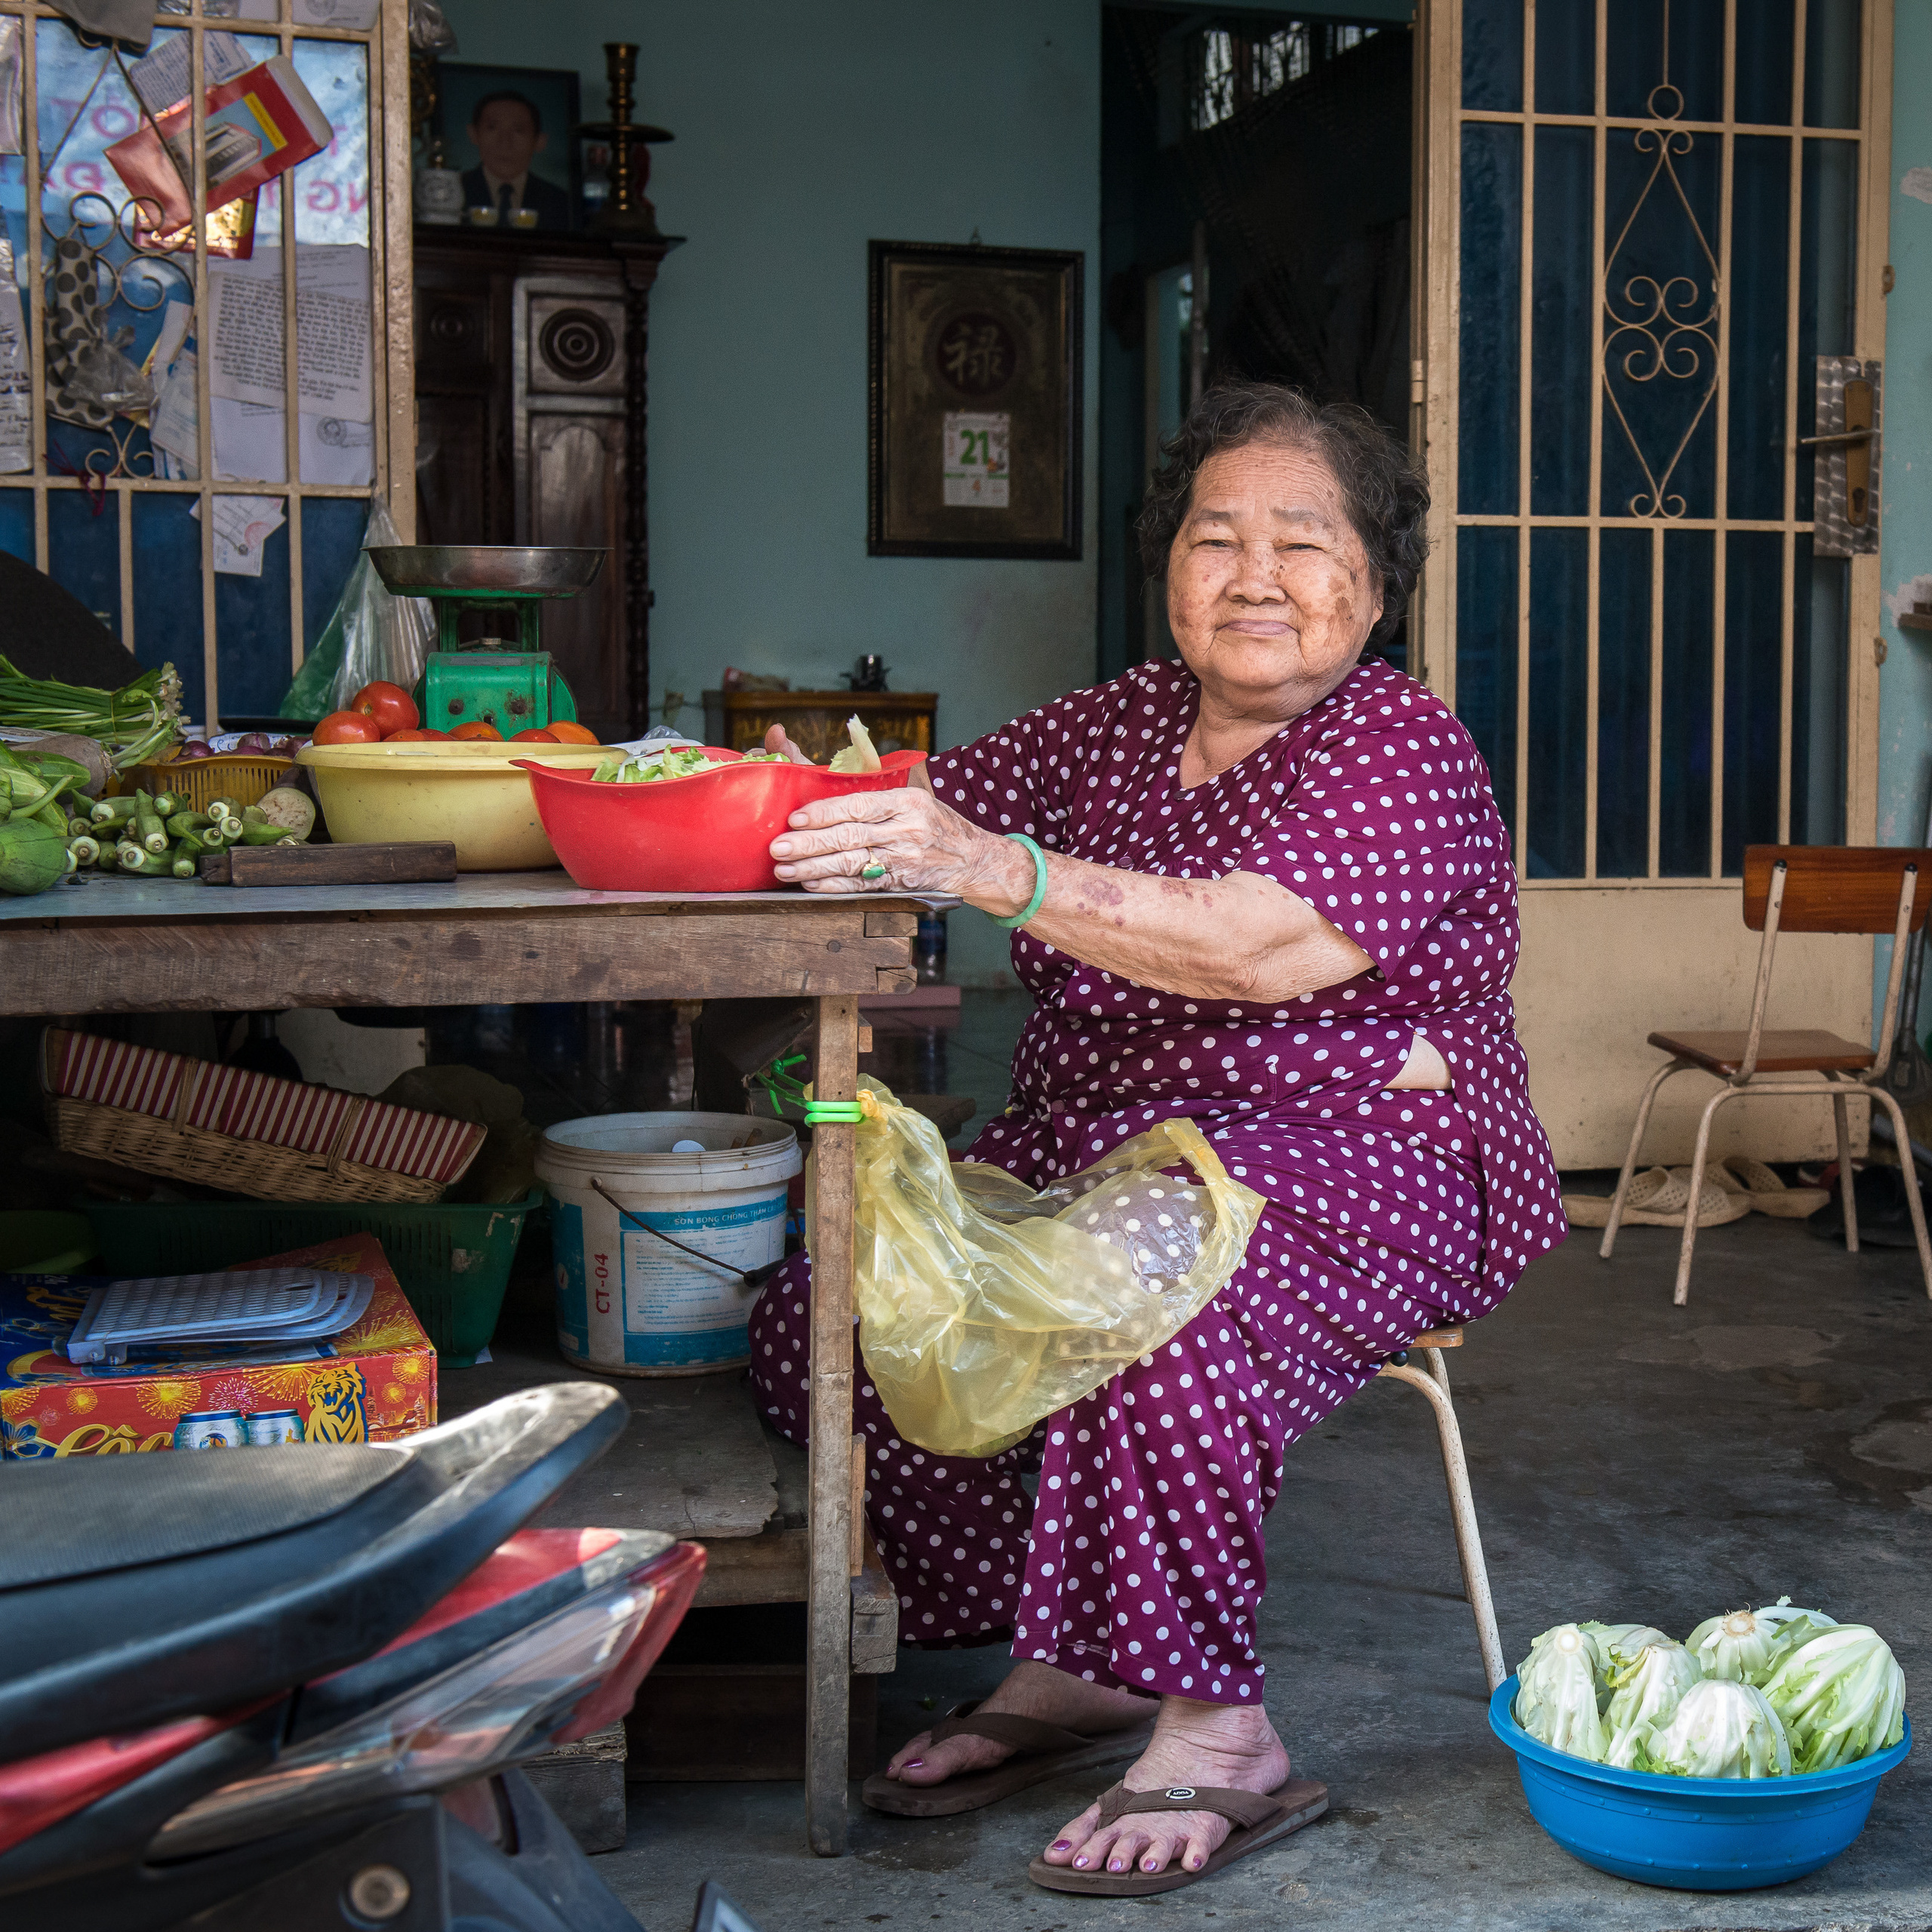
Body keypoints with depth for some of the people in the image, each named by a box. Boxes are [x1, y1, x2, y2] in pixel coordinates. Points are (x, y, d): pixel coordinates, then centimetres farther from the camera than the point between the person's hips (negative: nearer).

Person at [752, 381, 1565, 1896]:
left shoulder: (1406, 748, -8)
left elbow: (1260, 947, -26)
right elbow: (936, 813, 8)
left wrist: (998, 870, -38)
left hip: (1354, 1166, -7)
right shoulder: (1120, 724, 13)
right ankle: (1064, 1674, 0)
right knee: (835, 1308, -13)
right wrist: (813, 806, -18)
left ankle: (1218, 1738, -17)